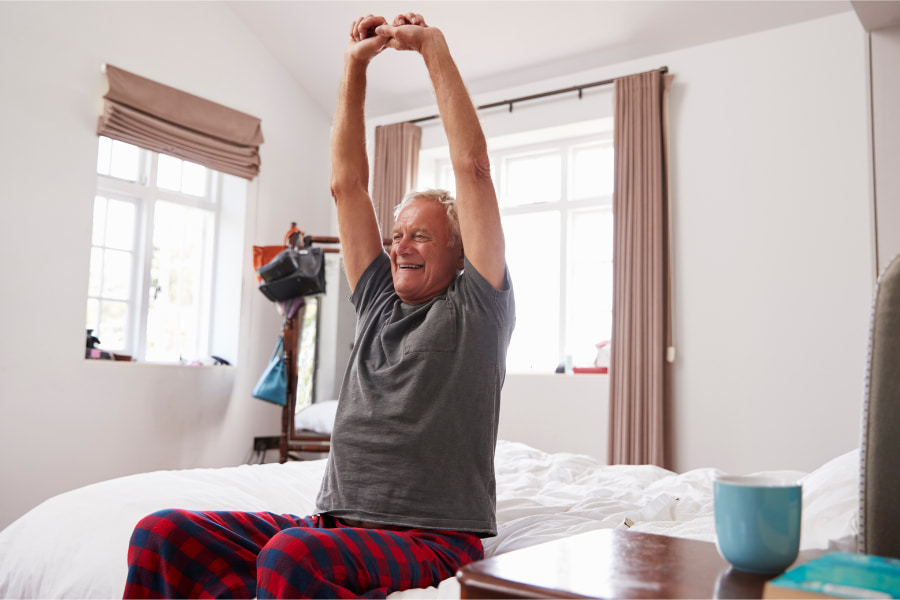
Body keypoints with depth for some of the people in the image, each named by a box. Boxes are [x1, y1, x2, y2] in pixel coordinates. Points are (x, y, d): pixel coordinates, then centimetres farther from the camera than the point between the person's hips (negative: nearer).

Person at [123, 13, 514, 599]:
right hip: (336, 523, 6)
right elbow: (347, 183, 18)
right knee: (162, 533, -14)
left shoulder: (475, 308, 3)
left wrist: (434, 46, 1)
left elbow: (473, 166, -3)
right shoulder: (380, 303, 19)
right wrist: (356, 65, 15)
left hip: (432, 538, -6)